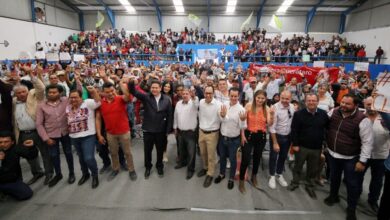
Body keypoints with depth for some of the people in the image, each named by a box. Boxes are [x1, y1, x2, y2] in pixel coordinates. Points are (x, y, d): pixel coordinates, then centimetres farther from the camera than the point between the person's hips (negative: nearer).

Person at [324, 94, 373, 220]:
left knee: (352, 184, 7)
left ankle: (351, 209, 27)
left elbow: (367, 142, -16)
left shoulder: (362, 120, -20)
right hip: (333, 154, 4)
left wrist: (362, 161, -16)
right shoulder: (333, 112, -8)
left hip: (351, 158, -4)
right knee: (334, 177, 23)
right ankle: (333, 196, 47)